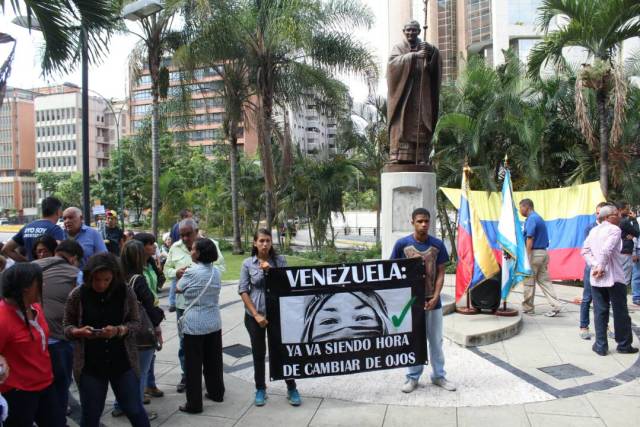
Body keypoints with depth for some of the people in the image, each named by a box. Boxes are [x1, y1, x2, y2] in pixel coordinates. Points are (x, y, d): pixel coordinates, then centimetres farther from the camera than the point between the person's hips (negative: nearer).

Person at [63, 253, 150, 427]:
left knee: (135, 410, 9)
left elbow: (135, 323, -2)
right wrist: (79, 332, -20)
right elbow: (67, 326, 2)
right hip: (90, 365, 0)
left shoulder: (126, 292, -8)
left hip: (122, 362, 0)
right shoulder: (77, 295, -8)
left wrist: (118, 330, -21)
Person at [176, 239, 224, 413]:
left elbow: (178, 289, -1)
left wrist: (181, 276, 19)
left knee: (193, 365, 3)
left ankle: (194, 404, 10)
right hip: (214, 323, 6)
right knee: (213, 360, 17)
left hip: (194, 325, -6)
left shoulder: (191, 272, -14)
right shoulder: (216, 272, 2)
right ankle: (216, 393, 31)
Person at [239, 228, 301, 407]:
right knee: (258, 353, 11)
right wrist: (256, 315, -10)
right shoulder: (248, 263, -3)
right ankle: (260, 389, 27)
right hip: (254, 315, 0)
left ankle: (291, 389, 20)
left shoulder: (280, 260, -2)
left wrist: (270, 270, -18)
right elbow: (243, 291, -4)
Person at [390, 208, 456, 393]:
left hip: (432, 301, 1)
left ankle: (439, 375, 28)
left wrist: (435, 297, -10)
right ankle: (413, 377, 23)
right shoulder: (402, 244, -7)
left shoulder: (438, 244, -3)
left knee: (436, 340, 12)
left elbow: (440, 273, 0)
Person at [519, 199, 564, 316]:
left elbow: (530, 239, -20)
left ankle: (528, 308, 12)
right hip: (543, 252, 9)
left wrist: (527, 257, -20)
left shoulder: (531, 219, -14)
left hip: (534, 252, -9)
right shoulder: (538, 218, 16)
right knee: (544, 280, 9)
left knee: (529, 281, 2)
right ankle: (556, 305, 4)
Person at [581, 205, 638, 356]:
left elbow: (585, 251, 2)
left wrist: (595, 266, -5)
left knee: (600, 312, 7)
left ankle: (601, 346, 9)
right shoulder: (614, 229, -10)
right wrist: (601, 268, -14)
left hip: (596, 279, 5)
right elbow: (606, 251, -22)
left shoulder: (593, 230, 10)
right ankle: (624, 345, 20)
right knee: (620, 312, 9)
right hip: (614, 278, -5)